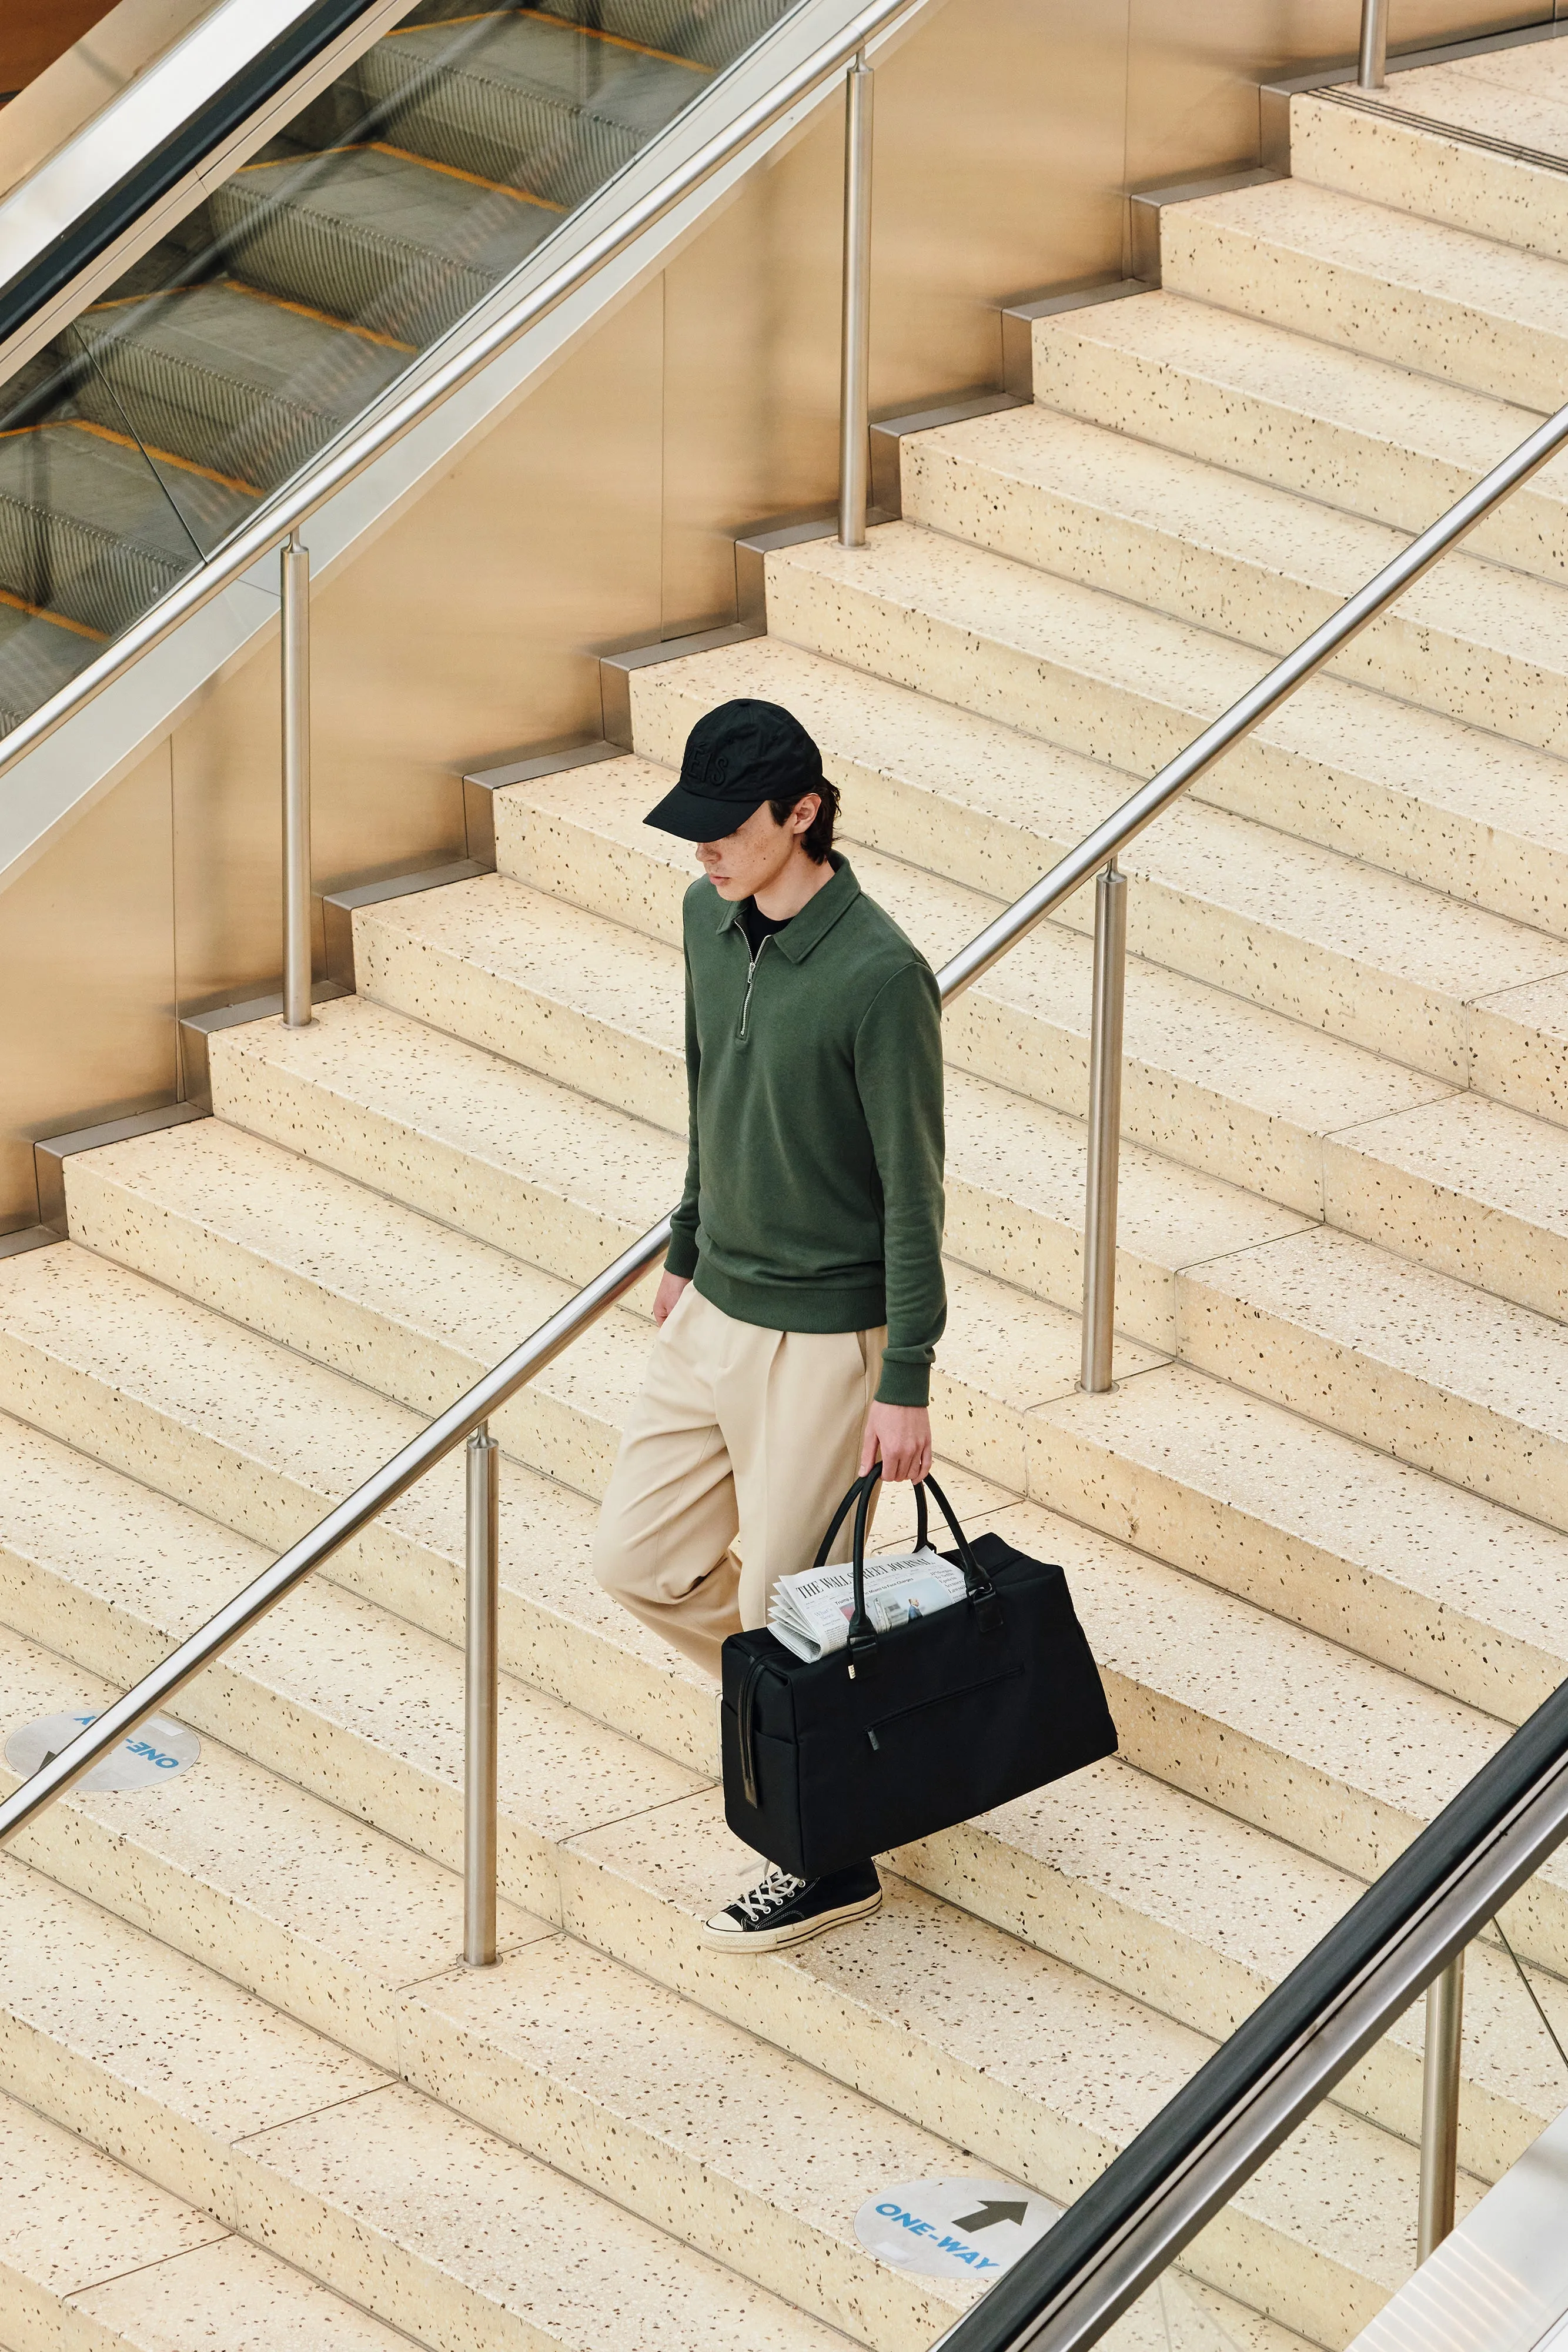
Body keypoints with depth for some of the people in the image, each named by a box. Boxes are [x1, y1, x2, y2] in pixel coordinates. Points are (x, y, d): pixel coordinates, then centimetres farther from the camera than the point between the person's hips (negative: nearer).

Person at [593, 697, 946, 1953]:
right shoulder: (711, 919, 0)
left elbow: (914, 1192, -18)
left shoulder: (880, 976, -23)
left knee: (783, 1614, 1)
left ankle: (831, 1859, 19)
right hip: (715, 1315, 8)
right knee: (640, 1559, 13)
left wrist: (906, 1384, -17)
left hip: (823, 1340, -8)